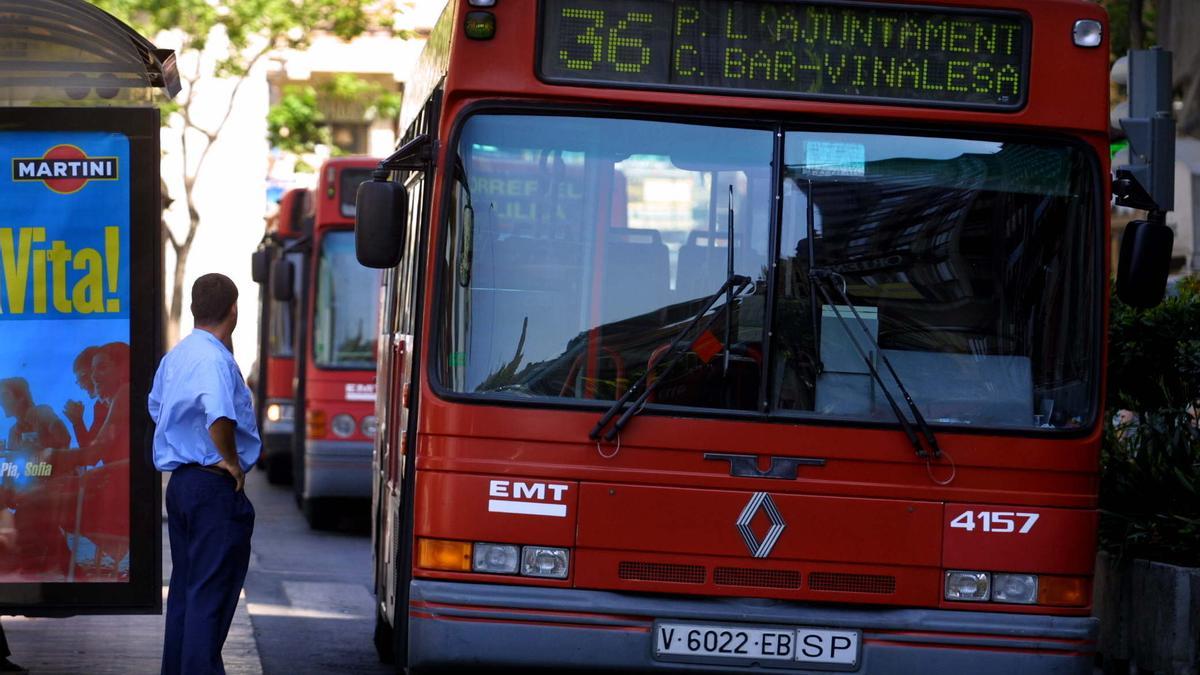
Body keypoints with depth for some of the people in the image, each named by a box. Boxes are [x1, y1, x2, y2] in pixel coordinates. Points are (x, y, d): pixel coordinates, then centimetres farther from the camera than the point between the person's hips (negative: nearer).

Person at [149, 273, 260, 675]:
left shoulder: (175, 357, 12)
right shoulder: (215, 359, -18)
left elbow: (157, 408, 28)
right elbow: (219, 416, -35)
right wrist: (231, 460, -19)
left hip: (179, 482, 9)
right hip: (215, 487, -9)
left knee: (184, 587, 15)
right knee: (212, 593, -7)